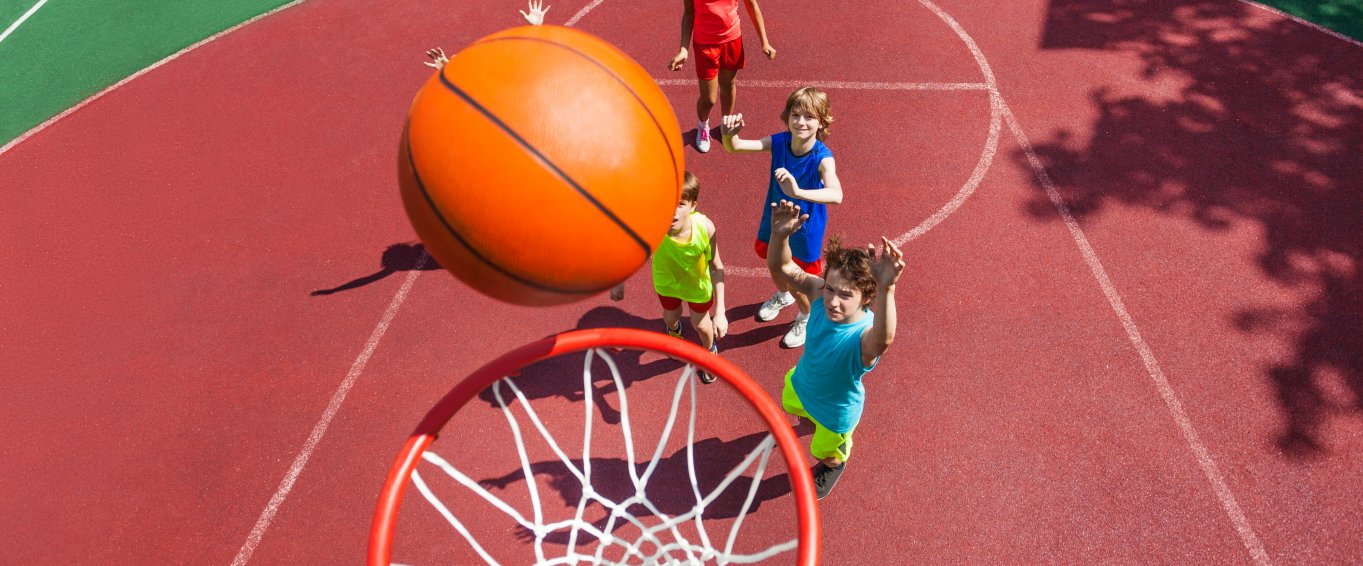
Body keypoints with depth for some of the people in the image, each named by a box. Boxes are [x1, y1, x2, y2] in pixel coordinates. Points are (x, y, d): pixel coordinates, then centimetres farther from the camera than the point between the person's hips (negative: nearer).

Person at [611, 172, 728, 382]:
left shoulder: (705, 227, -40)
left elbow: (716, 268, -26)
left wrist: (719, 312, -26)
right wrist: (619, 282, -10)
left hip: (698, 283, -1)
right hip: (667, 280, 1)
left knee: (700, 323, 22)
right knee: (670, 316, 29)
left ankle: (709, 351, 59)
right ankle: (674, 329, 69)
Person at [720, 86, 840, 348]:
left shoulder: (822, 158, -32)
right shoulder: (779, 142, -20)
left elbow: (836, 195, -49)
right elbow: (734, 148, -26)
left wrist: (799, 192, -65)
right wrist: (729, 134, -50)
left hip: (804, 229, -4)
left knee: (796, 283, 13)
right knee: (775, 267, 29)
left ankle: (808, 318, 48)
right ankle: (783, 296, 65)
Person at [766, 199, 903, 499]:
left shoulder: (865, 336, -48)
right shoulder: (821, 293, -32)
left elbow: (883, 339, -73)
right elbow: (781, 267, -34)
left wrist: (886, 288, -90)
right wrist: (780, 235, -56)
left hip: (836, 411, -5)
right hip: (800, 384, 5)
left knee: (826, 451, 30)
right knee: (790, 406, 41)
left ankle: (834, 465, 68)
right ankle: (812, 417, 77)